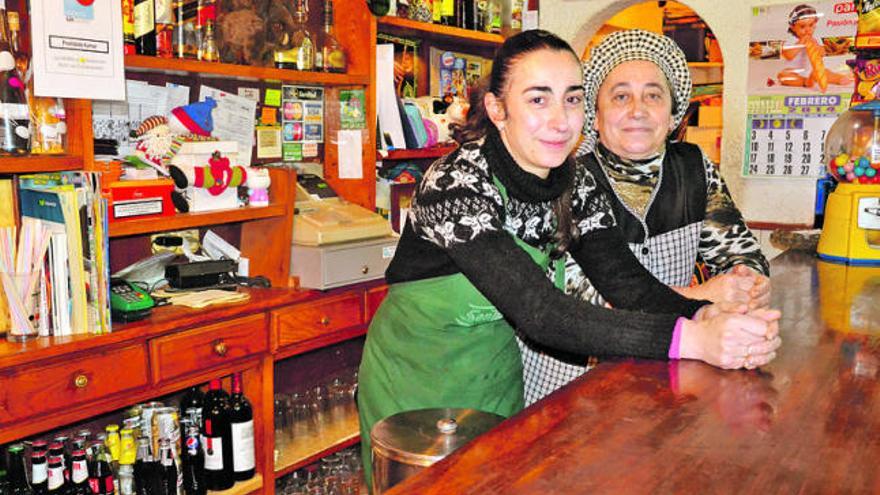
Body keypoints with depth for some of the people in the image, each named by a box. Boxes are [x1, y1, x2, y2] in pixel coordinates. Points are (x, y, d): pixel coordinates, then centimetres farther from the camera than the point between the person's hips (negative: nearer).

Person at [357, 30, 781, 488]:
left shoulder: (575, 184, -7)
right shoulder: (455, 184, -28)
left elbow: (626, 279, -14)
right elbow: (540, 311, -37)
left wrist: (708, 316, -34)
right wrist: (690, 339, -43)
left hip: (497, 376, 5)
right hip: (416, 381, -5)